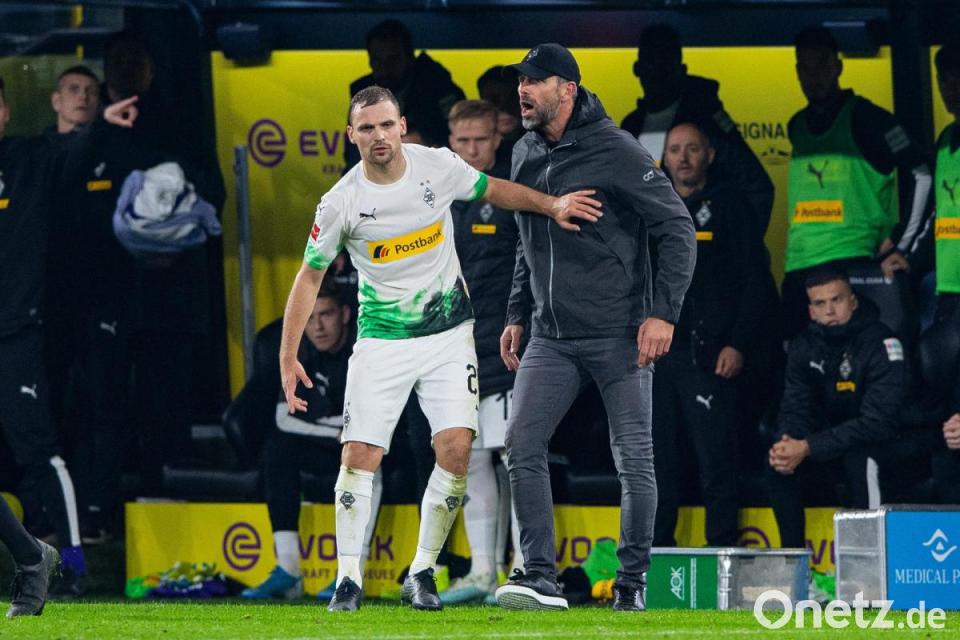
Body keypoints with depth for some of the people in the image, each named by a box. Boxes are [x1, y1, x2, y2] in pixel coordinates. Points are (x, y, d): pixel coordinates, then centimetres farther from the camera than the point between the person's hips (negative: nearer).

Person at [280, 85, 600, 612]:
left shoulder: (437, 167, -7)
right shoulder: (341, 203, -10)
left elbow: (493, 190, 13)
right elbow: (310, 276, 0)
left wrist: (551, 205, -3)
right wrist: (288, 357, -4)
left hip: (448, 332, 1)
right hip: (382, 340, -1)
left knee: (456, 447, -12)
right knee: (360, 455, -11)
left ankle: (422, 573, 0)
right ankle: (348, 578, -1)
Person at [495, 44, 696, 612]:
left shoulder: (615, 151, -12)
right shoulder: (526, 155, 9)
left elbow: (678, 229, -10)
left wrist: (663, 312, -17)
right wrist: (518, 315, 19)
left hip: (619, 335, -6)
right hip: (551, 338, 6)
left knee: (634, 457, -2)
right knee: (522, 443, -8)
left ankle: (633, 581, 9)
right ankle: (541, 576, -7)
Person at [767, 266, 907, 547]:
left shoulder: (880, 343, -21)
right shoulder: (804, 347, -1)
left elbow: (878, 421, -27)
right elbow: (796, 409, -1)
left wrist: (807, 448, -32)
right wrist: (785, 443, -27)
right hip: (836, 443, 6)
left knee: (859, 459, -37)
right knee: (777, 460, -17)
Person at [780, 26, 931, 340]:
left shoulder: (864, 118, -3)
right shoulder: (797, 126, 17)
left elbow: (919, 173, -5)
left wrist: (901, 241, -6)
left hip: (852, 263, -7)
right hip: (799, 264, 7)